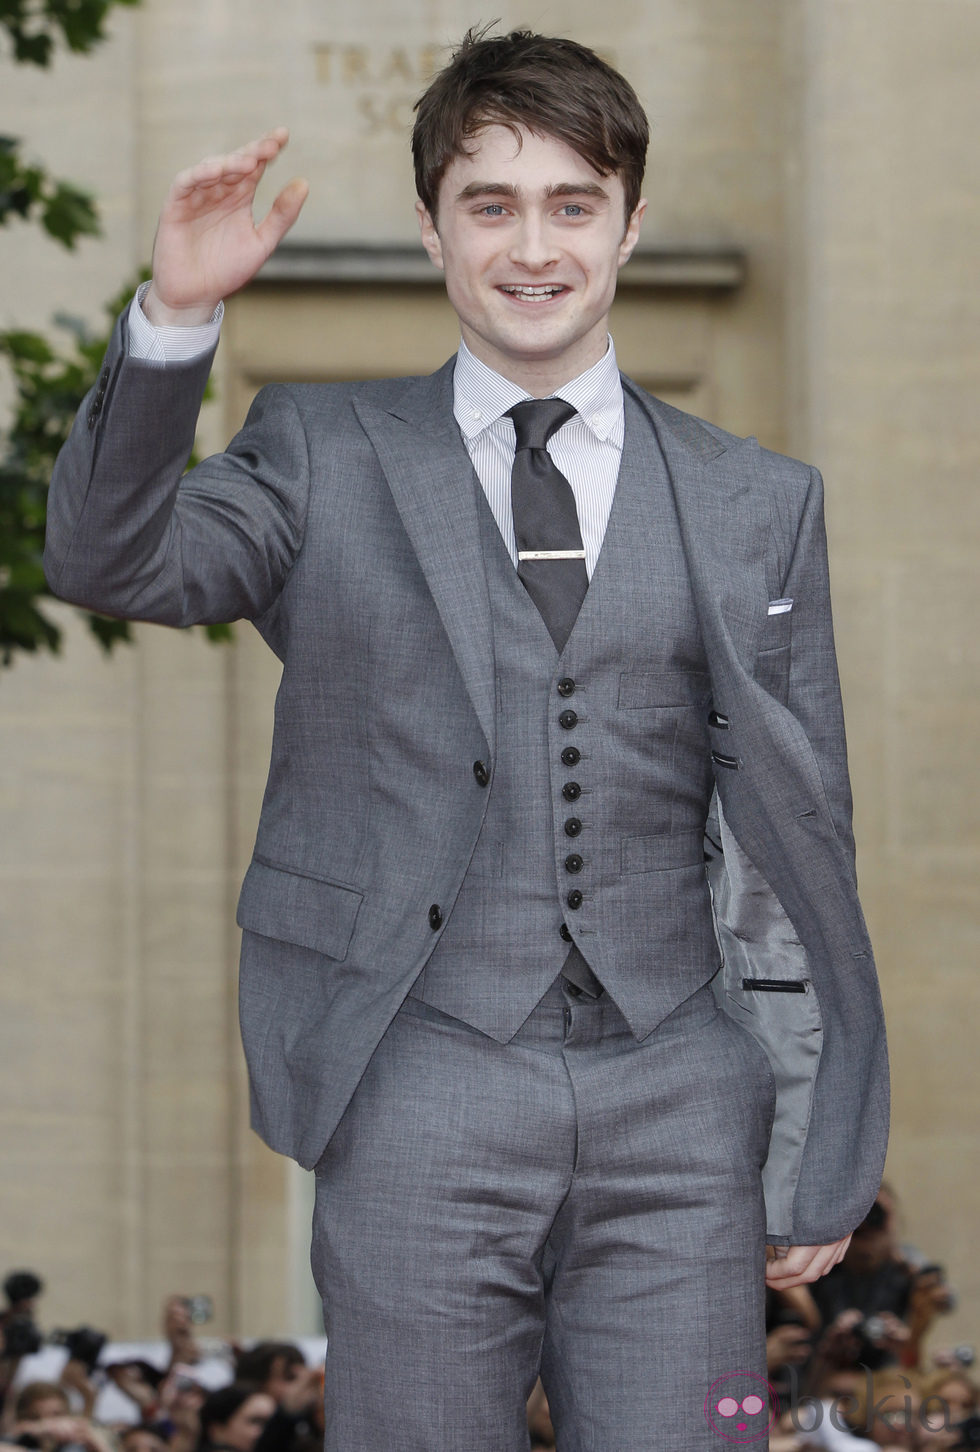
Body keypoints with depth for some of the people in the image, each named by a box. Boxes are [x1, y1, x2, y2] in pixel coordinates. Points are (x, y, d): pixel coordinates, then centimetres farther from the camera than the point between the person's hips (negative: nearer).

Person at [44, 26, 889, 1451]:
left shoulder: (755, 503, 10)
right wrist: (175, 316, -23)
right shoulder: (326, 457, 8)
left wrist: (821, 1159, 8)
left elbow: (798, 837, 10)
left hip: (675, 1117, 1)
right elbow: (111, 560, -8)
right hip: (423, 1106, -1)